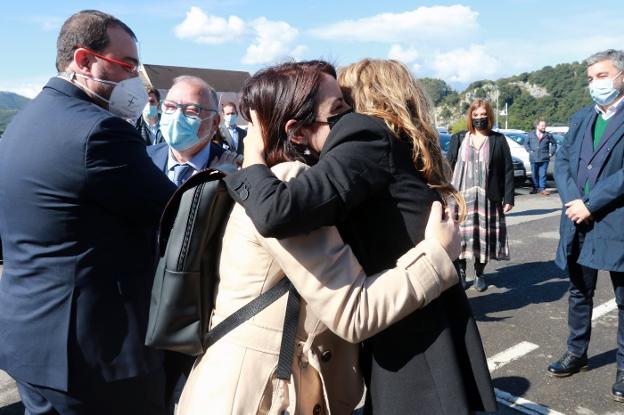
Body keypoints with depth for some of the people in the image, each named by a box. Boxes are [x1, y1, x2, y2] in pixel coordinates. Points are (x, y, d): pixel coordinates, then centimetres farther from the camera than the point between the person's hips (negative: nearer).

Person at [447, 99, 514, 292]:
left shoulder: (498, 140, 7)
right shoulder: (458, 139, 9)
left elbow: (508, 170, 4)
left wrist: (508, 197, -3)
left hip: (488, 199, 0)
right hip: (461, 197, 0)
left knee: (484, 236, 2)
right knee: (460, 235, -2)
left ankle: (479, 274, 17)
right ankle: (460, 272, 11)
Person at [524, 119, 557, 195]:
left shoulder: (548, 135, 5)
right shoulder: (531, 134, 7)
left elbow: (554, 144, 15)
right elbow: (526, 143, 15)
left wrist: (551, 153, 6)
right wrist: (529, 151, 3)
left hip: (544, 158, -1)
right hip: (534, 159, 1)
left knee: (542, 174, -4)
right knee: (534, 174, 7)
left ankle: (542, 189, 1)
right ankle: (535, 188, 19)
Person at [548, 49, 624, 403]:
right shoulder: (581, 118, 13)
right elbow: (562, 161, 5)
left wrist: (590, 204, -18)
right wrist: (572, 201, -11)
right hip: (579, 223, 6)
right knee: (579, 293, 17)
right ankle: (577, 353, 33)